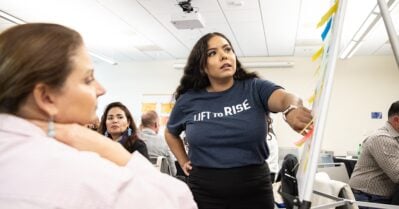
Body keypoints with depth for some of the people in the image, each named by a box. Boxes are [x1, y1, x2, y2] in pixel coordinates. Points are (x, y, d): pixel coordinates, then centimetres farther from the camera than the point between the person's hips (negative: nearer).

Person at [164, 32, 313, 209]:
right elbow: (170, 133, 18)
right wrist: (184, 162, 8)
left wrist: (292, 109, -47)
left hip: (254, 191, 0)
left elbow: (285, 97, -26)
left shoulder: (254, 88, -5)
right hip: (204, 193, 1)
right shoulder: (188, 100, 0)